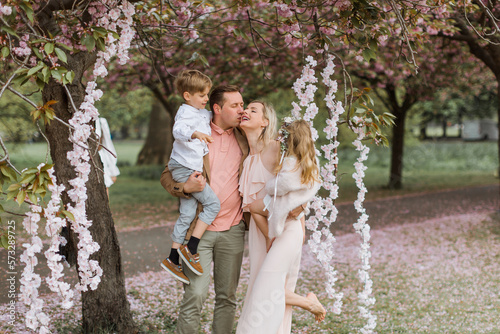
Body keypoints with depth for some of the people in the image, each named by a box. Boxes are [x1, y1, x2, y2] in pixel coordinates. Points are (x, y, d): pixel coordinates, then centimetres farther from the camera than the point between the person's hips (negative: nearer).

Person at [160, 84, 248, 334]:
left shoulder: (244, 138, 9)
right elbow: (167, 175, 1)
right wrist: (185, 187, -20)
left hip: (233, 229, 4)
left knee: (227, 297, 9)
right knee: (195, 296, -8)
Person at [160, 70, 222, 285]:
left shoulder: (203, 113, 16)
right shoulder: (186, 112, -13)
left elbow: (213, 116, 39)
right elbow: (178, 130, -33)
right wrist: (195, 134, -53)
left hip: (191, 170, 9)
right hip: (184, 168, -9)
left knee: (187, 214, 9)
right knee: (213, 203, -12)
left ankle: (173, 260, 14)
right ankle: (191, 249, -9)